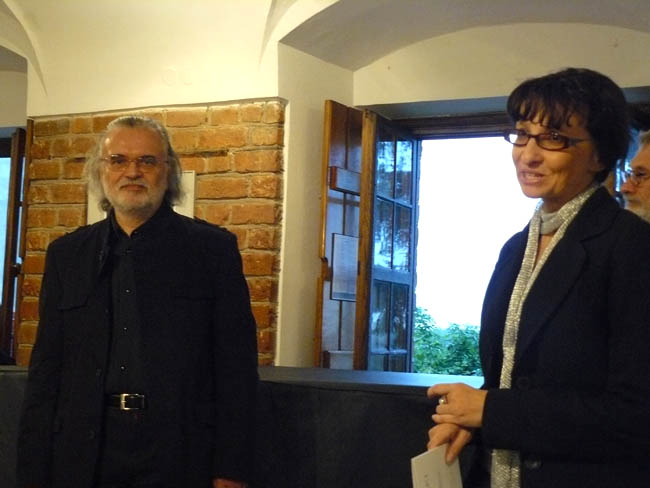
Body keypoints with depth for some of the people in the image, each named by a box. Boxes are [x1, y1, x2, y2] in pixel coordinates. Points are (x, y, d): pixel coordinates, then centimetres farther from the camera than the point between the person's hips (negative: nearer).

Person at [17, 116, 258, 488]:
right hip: (84, 455, 3)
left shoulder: (213, 248, 1)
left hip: (179, 457, -2)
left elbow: (237, 364, -3)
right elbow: (47, 369, 9)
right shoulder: (67, 254, 10)